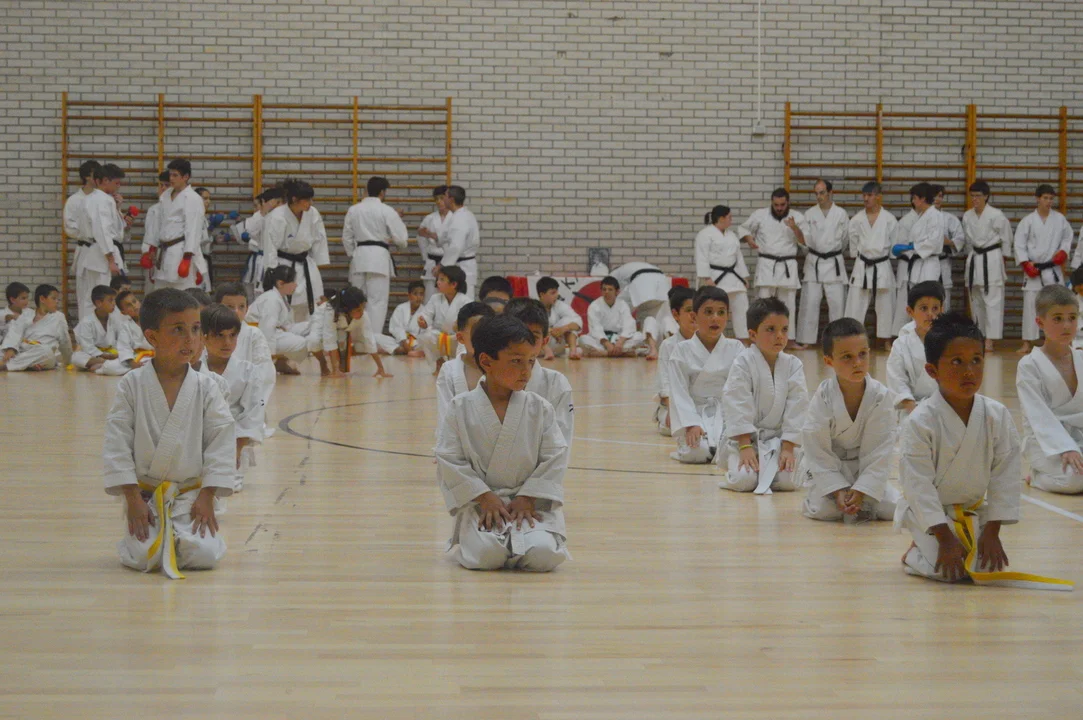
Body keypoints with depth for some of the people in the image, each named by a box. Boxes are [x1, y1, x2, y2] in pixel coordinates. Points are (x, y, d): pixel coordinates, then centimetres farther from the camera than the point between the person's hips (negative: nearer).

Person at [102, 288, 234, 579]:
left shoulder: (206, 387, -4)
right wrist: (132, 498, -10)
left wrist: (207, 497, -7)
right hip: (144, 494, -1)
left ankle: (175, 537, 17)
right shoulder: (132, 385, -7)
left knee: (203, 555, -17)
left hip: (191, 495, 1)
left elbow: (221, 442, -3)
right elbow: (117, 443, -6)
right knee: (145, 558, -18)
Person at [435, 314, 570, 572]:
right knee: (485, 555, -27)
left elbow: (555, 458, 0)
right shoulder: (461, 409, -3)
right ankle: (463, 541, 11)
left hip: (531, 502, 1)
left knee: (543, 555, -24)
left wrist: (528, 498, -9)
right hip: (480, 502, -1)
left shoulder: (540, 409, 1)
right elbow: (449, 461, -4)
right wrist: (484, 496, -11)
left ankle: (511, 543, 11)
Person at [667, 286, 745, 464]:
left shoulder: (736, 349, 3)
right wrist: (691, 425, -19)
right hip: (695, 413, -1)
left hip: (728, 414, 1)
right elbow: (679, 393, -6)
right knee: (697, 452, -29)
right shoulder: (682, 351, -1)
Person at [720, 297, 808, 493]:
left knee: (787, 480, -19)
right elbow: (737, 406, -15)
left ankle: (764, 472, 17)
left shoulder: (793, 365, -1)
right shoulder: (743, 363, -11)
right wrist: (745, 447, -19)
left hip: (779, 438, 3)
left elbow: (797, 407, -3)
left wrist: (788, 448, -10)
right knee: (744, 480, -23)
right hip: (746, 437, -3)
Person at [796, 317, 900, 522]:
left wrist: (861, 490, -22)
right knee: (825, 509, -24)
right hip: (826, 466, -2)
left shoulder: (882, 396, -17)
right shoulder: (822, 398, -19)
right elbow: (816, 449, -16)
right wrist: (838, 490, -22)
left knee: (894, 508, -13)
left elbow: (879, 452, -14)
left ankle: (862, 499, 16)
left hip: (866, 468, 2)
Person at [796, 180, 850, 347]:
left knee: (837, 302, -1)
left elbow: (846, 238, 10)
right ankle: (805, 339, 3)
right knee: (809, 302, -2)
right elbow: (806, 240, 9)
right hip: (814, 262, 1)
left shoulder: (841, 214, 1)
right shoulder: (809, 214, 4)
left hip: (834, 262, 0)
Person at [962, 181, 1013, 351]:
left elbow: (1006, 239, -2)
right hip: (974, 260, 6)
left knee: (992, 300, -8)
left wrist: (1002, 260, 2)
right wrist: (970, 257, 16)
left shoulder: (996, 216, -11)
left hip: (992, 259, -6)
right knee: (976, 301, 11)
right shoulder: (967, 216, 5)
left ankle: (989, 340, -11)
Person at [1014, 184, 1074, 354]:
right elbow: (1019, 244, -1)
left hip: (1053, 269, 1)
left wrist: (1063, 252, -5)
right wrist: (1026, 264, -10)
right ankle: (1027, 343, 3)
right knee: (1030, 305, -3)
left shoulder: (1060, 219, 2)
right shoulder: (1028, 221, -2)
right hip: (1033, 269, -1)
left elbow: (1067, 238, 13)